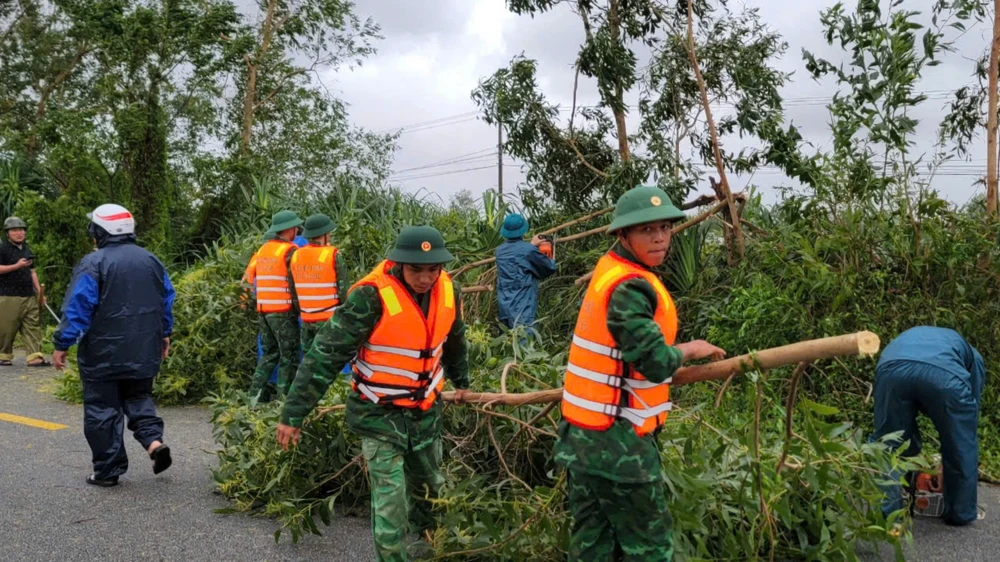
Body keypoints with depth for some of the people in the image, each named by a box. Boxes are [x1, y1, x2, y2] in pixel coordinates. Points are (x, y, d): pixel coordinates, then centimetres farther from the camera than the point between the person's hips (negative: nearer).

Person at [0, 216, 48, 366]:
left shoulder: (27, 250, 18)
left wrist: (39, 291, 16)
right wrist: (17, 266, -18)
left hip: (29, 296, 6)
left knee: (33, 327, -1)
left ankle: (34, 357, -3)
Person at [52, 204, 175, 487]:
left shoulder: (93, 263, -12)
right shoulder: (151, 261, 7)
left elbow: (77, 307, -15)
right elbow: (167, 302, 13)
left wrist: (62, 344, -8)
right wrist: (164, 335, 24)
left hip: (103, 353, -5)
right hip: (143, 352, 5)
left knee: (102, 409, 5)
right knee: (138, 397, 20)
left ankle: (108, 470, 10)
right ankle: (154, 440, -2)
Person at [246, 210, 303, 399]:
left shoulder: (262, 249, 12)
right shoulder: (290, 251, -9)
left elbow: (247, 278, 13)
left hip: (263, 311, 7)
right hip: (283, 312, -7)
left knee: (269, 353, 17)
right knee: (289, 355, 1)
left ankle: (254, 394, 11)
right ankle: (283, 397, 1)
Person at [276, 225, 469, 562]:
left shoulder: (448, 292, -8)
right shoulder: (371, 297, -27)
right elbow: (326, 353, -25)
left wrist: (461, 381, 26)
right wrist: (293, 414, -25)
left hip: (426, 410, 6)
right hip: (380, 414, -6)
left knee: (429, 485, 23)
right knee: (390, 501, -9)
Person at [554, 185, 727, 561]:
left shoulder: (610, 269, 10)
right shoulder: (630, 287, -20)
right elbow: (656, 363, -24)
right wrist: (691, 350, -6)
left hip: (585, 432, 9)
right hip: (616, 439, -9)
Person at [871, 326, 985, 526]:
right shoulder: (972, 356, 42)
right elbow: (971, 410, 41)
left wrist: (912, 453, 59)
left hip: (891, 367, 2)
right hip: (944, 373, -1)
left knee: (886, 444, 22)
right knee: (962, 447, 23)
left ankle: (886, 512, 24)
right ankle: (961, 513, 37)